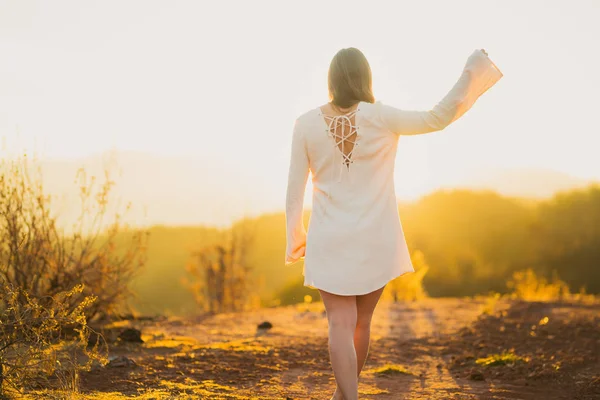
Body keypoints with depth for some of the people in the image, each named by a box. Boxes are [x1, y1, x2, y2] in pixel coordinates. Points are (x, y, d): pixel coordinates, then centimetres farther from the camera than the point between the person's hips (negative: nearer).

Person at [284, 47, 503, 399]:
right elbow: (438, 118, -7)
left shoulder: (307, 124, -7)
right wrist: (473, 71, -1)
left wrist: (295, 238, 8)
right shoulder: (381, 118, -12)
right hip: (375, 240, 1)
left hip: (331, 240, 0)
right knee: (362, 320, 17)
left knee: (341, 325, -2)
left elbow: (295, 188, -3)